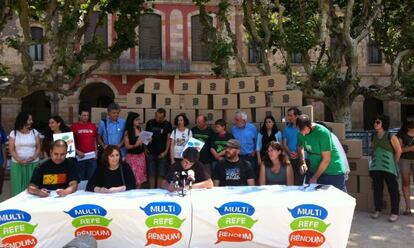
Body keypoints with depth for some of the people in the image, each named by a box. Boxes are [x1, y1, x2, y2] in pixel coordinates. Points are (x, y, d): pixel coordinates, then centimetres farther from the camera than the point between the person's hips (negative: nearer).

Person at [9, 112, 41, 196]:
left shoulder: (34, 132, 6)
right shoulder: (13, 133, 2)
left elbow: (38, 148, 4)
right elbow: (11, 150, -1)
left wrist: (33, 158, -13)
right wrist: (19, 160, -16)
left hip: (33, 163, 1)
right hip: (18, 164, -1)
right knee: (19, 186, 1)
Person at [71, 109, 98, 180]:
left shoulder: (93, 126, 9)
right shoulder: (74, 126, -2)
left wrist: (96, 152, 8)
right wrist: (77, 151, -11)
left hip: (92, 156, 3)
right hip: (80, 156, -3)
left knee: (91, 177, 8)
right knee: (80, 178, 7)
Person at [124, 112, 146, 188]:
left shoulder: (140, 130, 9)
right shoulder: (127, 132, -6)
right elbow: (127, 146, -8)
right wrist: (135, 145, -24)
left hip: (141, 155, 5)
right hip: (132, 156, -5)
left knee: (140, 177, 6)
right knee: (133, 178, -7)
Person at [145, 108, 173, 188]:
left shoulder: (167, 124, 1)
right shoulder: (150, 123, 5)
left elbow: (169, 139, 1)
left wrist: (166, 151, -7)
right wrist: (145, 149, 0)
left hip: (162, 154, -1)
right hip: (151, 153, 1)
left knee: (160, 175, 2)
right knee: (151, 174, 5)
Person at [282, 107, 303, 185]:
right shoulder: (287, 128, 12)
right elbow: (284, 143, 11)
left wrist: (298, 153, -13)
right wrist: (289, 152, -6)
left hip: (300, 158, -4)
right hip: (290, 159, 4)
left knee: (299, 181, -6)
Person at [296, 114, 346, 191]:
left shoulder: (323, 132, -23)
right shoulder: (301, 133, -5)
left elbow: (326, 160, -20)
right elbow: (301, 147, 16)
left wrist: (314, 178, -15)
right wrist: (303, 162, -2)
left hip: (333, 172, -5)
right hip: (314, 170, 5)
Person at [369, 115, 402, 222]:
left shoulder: (391, 137, -8)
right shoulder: (374, 136, 9)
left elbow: (398, 150, -2)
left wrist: (394, 163, 4)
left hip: (389, 168, -5)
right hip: (376, 167, 5)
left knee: (393, 189, -1)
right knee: (377, 189, 10)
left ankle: (395, 213, 6)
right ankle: (377, 210, 20)